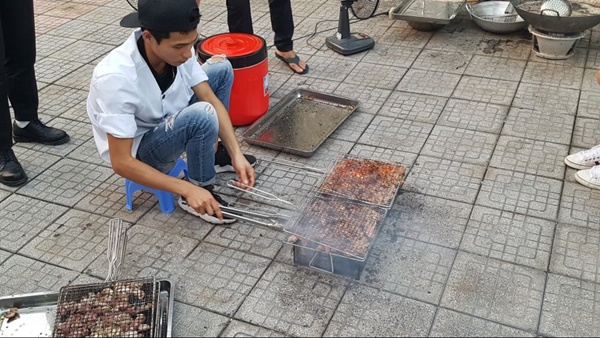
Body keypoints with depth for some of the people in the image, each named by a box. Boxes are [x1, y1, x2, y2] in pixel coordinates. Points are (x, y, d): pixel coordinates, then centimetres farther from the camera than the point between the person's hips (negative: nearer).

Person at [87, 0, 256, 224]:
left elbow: (212, 100, -9)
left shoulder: (176, 48, -19)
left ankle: (215, 152, 15)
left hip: (168, 123, 7)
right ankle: (197, 196, -9)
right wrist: (188, 189, -32)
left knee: (222, 68, 1)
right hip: (138, 153, -7)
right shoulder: (116, 77, -37)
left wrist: (236, 153, -19)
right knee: (203, 115, -32)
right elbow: (121, 162, -31)